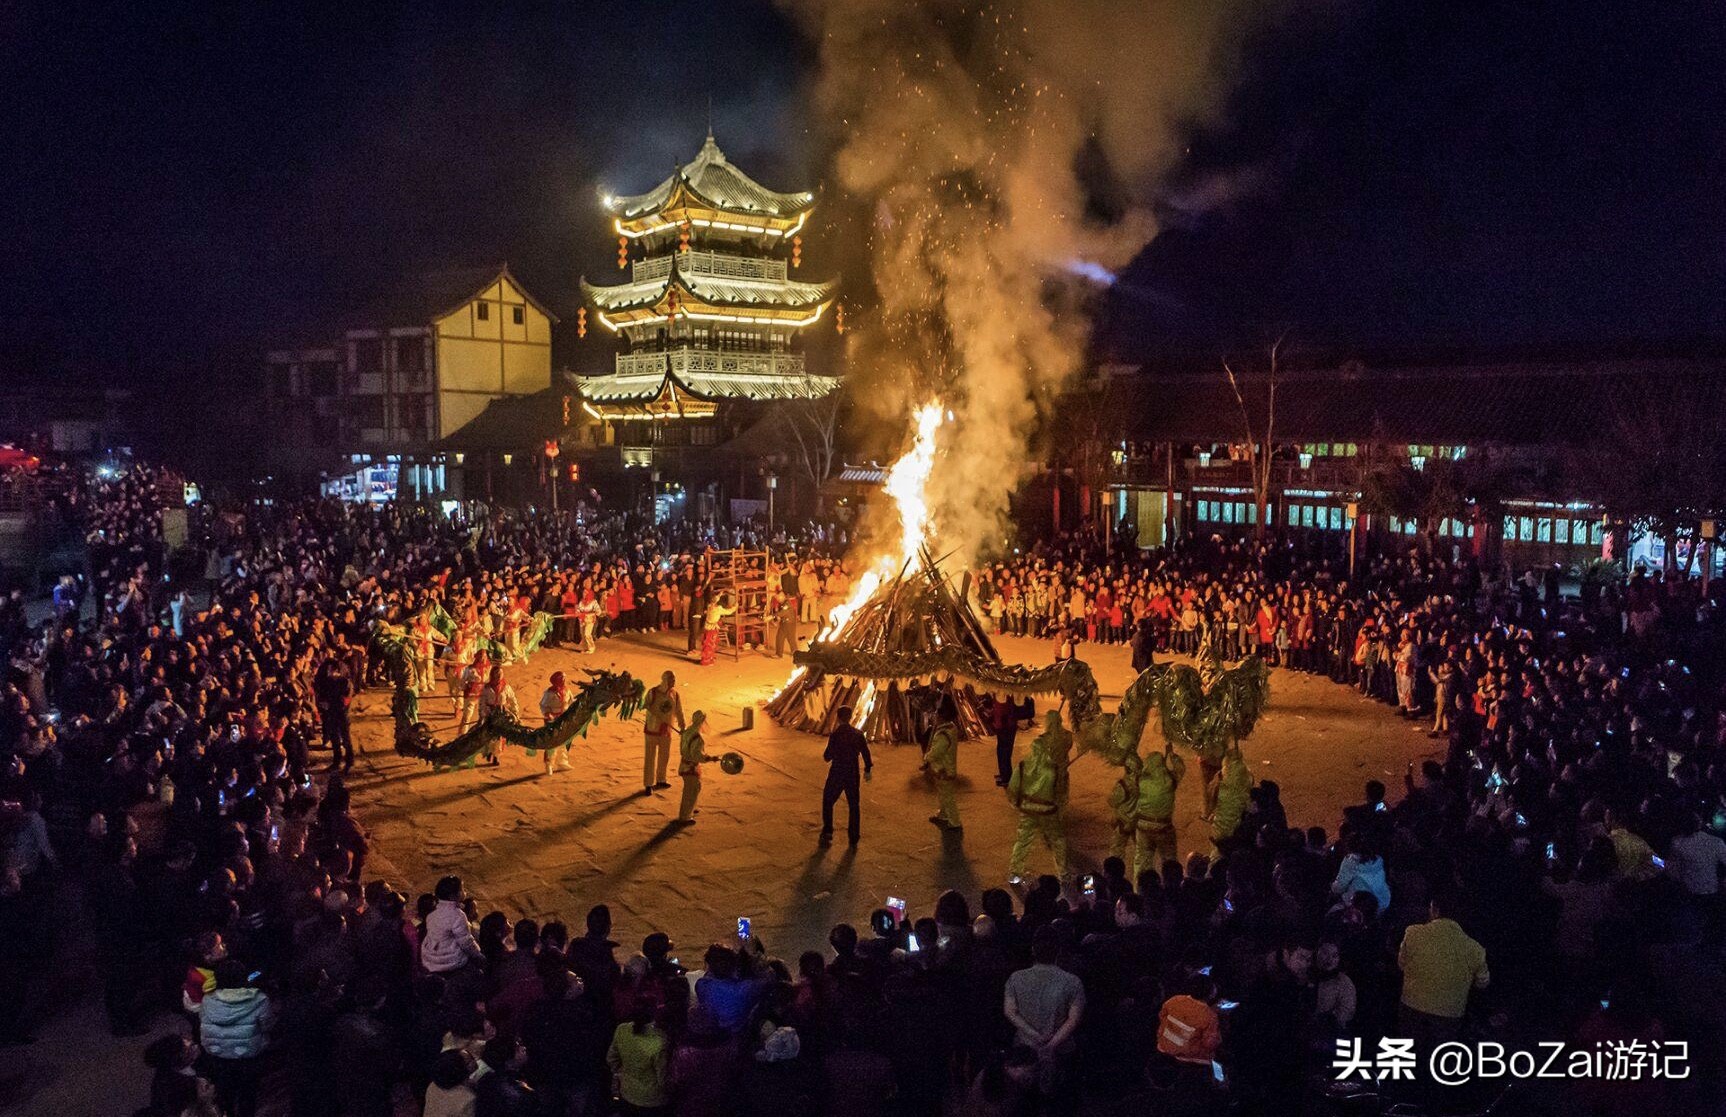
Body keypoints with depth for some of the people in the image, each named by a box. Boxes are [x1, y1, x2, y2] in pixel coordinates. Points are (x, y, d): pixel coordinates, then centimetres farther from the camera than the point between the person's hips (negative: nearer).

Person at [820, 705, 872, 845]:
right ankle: (854, 837, 15)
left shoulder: (835, 735, -15)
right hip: (853, 775, 3)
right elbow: (866, 754, 1)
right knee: (853, 806, 14)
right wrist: (868, 770, 16)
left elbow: (827, 757, -13)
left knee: (827, 802, 16)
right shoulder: (858, 734, -4)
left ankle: (827, 832, 13)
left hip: (836, 775, -3)